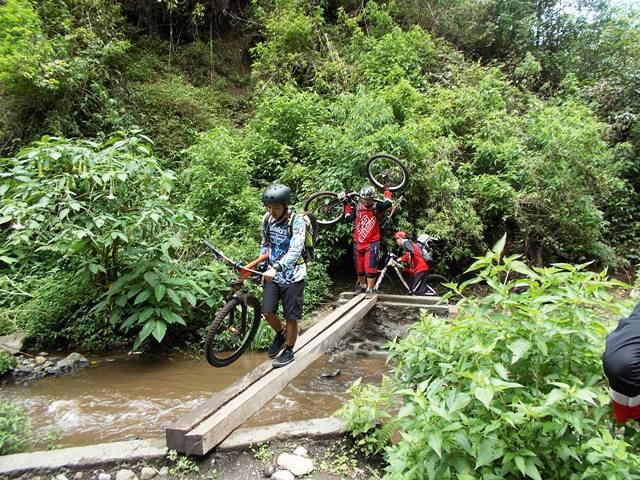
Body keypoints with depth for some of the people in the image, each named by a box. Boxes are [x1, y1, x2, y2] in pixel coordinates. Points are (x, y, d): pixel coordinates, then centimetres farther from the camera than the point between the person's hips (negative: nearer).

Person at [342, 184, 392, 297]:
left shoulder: (376, 206, -5)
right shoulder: (356, 207, 2)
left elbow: (388, 203, -19)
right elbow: (348, 219, -1)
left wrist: (386, 189, -6)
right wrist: (347, 204, 0)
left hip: (372, 243, -3)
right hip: (358, 243, 3)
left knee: (370, 267, -7)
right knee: (359, 267, 15)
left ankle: (369, 289, 5)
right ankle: (362, 285, 35)